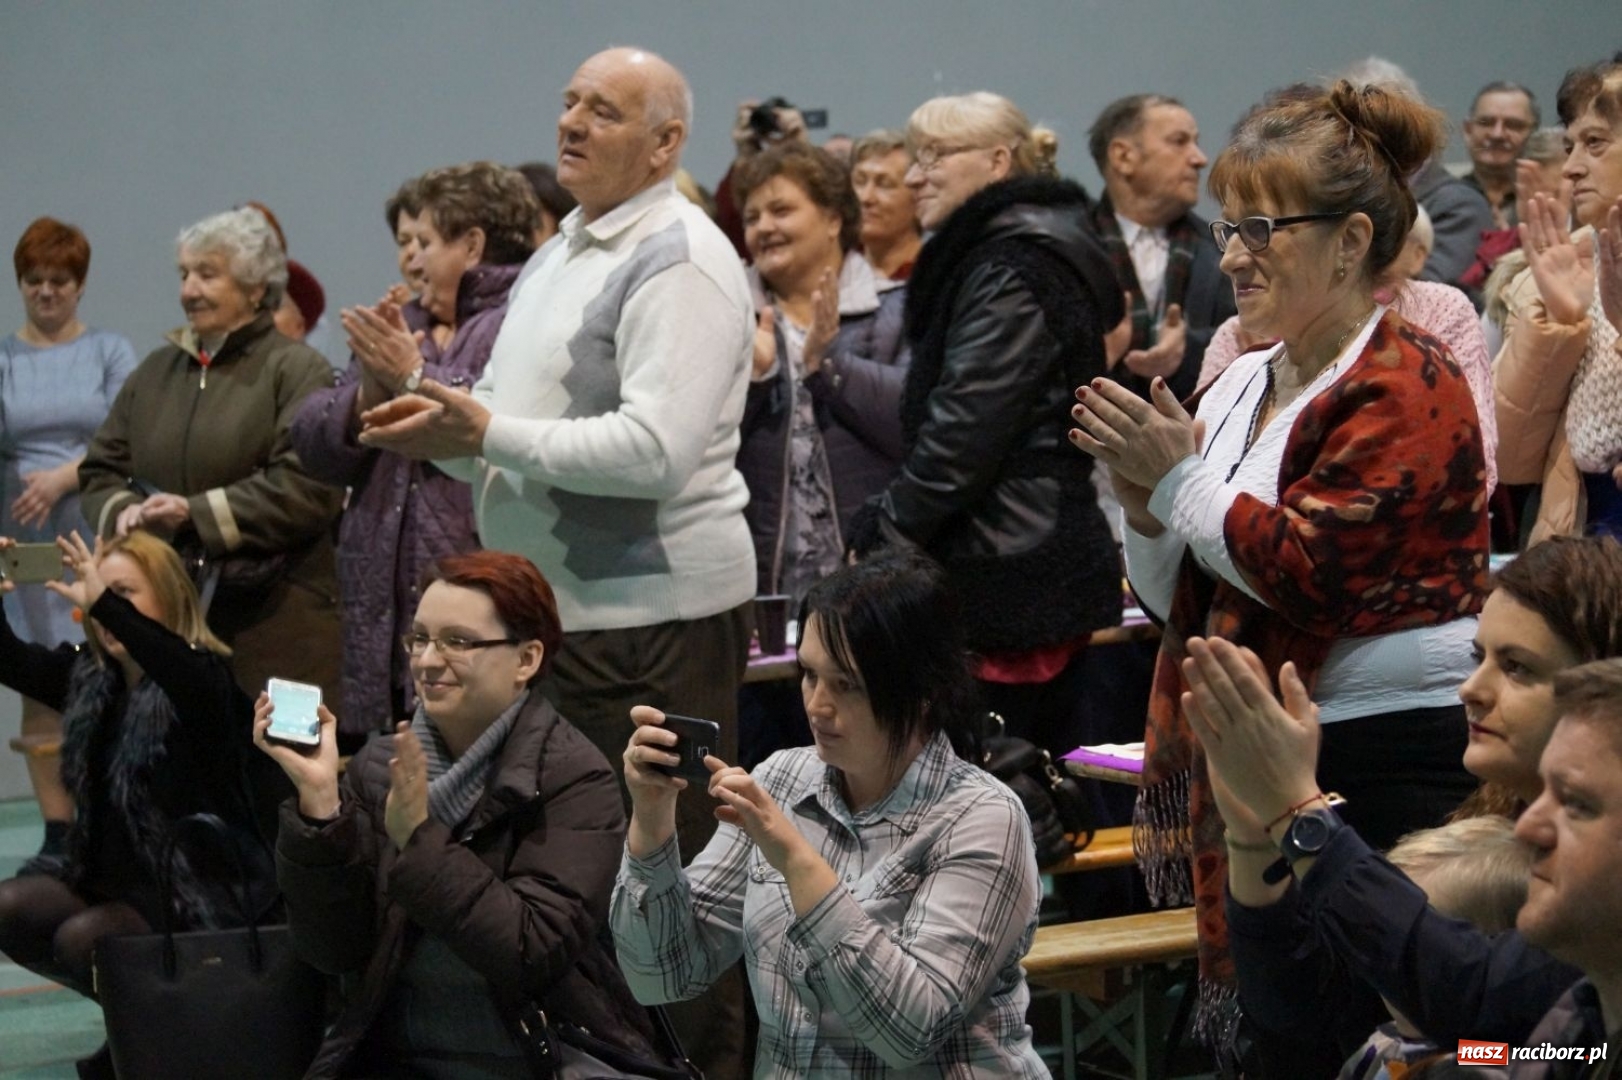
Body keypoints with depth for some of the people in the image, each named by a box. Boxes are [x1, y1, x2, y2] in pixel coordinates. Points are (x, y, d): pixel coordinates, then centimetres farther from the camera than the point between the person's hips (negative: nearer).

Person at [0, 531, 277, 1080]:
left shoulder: (202, 677, -14)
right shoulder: (87, 675, 8)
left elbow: (192, 679, -38)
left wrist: (104, 604, -46)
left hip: (199, 885, -8)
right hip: (109, 872, 8)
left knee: (81, 936, -29)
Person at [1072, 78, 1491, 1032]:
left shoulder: (1406, 386, -10)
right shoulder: (1243, 382, 14)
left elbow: (1307, 570, -20)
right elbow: (1177, 602, 16)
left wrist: (1180, 481, -12)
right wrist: (1143, 499, -2)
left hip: (1386, 763, -8)